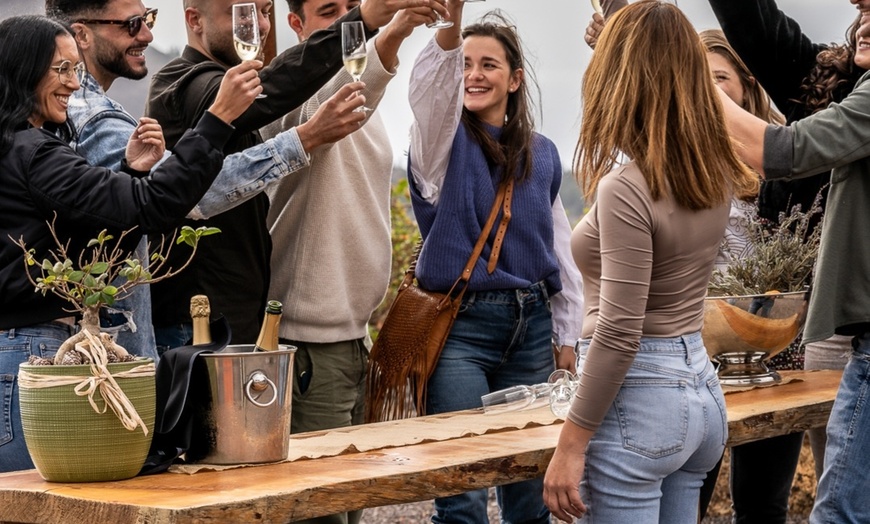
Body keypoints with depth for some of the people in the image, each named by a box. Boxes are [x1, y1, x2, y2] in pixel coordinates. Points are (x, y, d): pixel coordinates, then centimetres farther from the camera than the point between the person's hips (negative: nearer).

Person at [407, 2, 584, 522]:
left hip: (531, 324, 4)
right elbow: (430, 83, -24)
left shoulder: (542, 153, 11)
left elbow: (561, 249, 16)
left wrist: (568, 338, 13)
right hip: (461, 323, -4)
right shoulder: (445, 140, -1)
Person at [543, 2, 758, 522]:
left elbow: (618, 335, -22)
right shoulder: (716, 176, 3)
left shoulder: (626, 188, -20)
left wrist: (570, 445, -16)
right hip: (700, 388, 8)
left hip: (638, 399, -8)